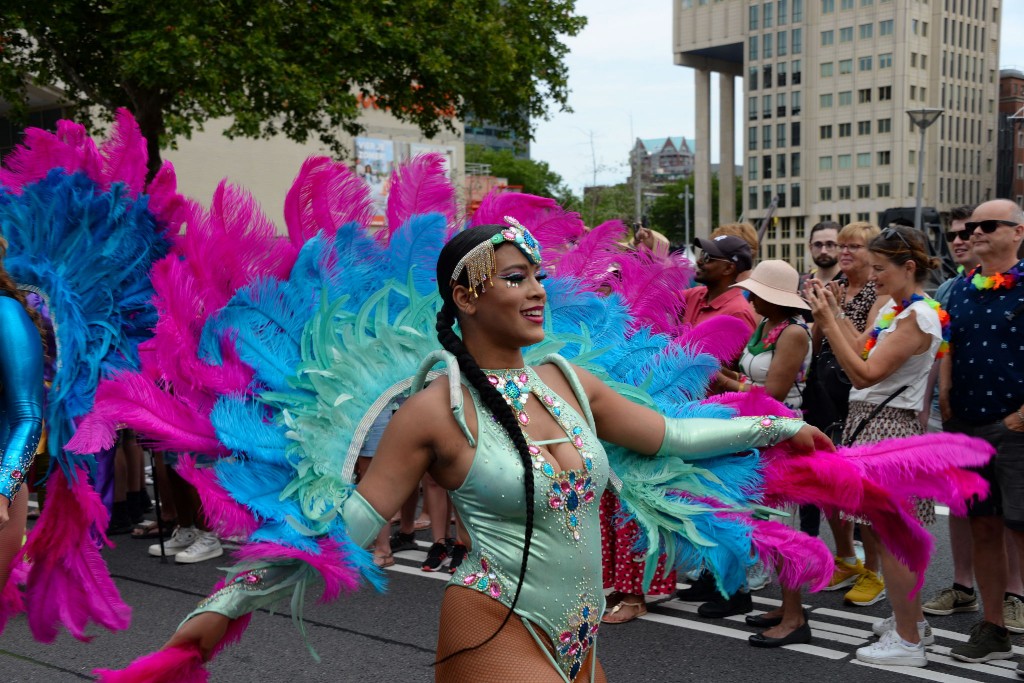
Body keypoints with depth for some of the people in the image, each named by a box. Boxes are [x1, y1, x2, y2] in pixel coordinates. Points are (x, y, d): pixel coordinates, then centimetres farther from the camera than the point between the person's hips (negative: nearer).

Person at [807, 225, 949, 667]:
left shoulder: (918, 316, -17)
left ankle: (908, 642, 8)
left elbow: (864, 374, -22)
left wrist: (826, 322, -22)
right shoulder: (893, 306, 12)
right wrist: (833, 312, 7)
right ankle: (911, 620, 32)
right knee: (876, 531, 17)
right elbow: (861, 353, 11)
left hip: (888, 429, -10)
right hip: (869, 423, 10)